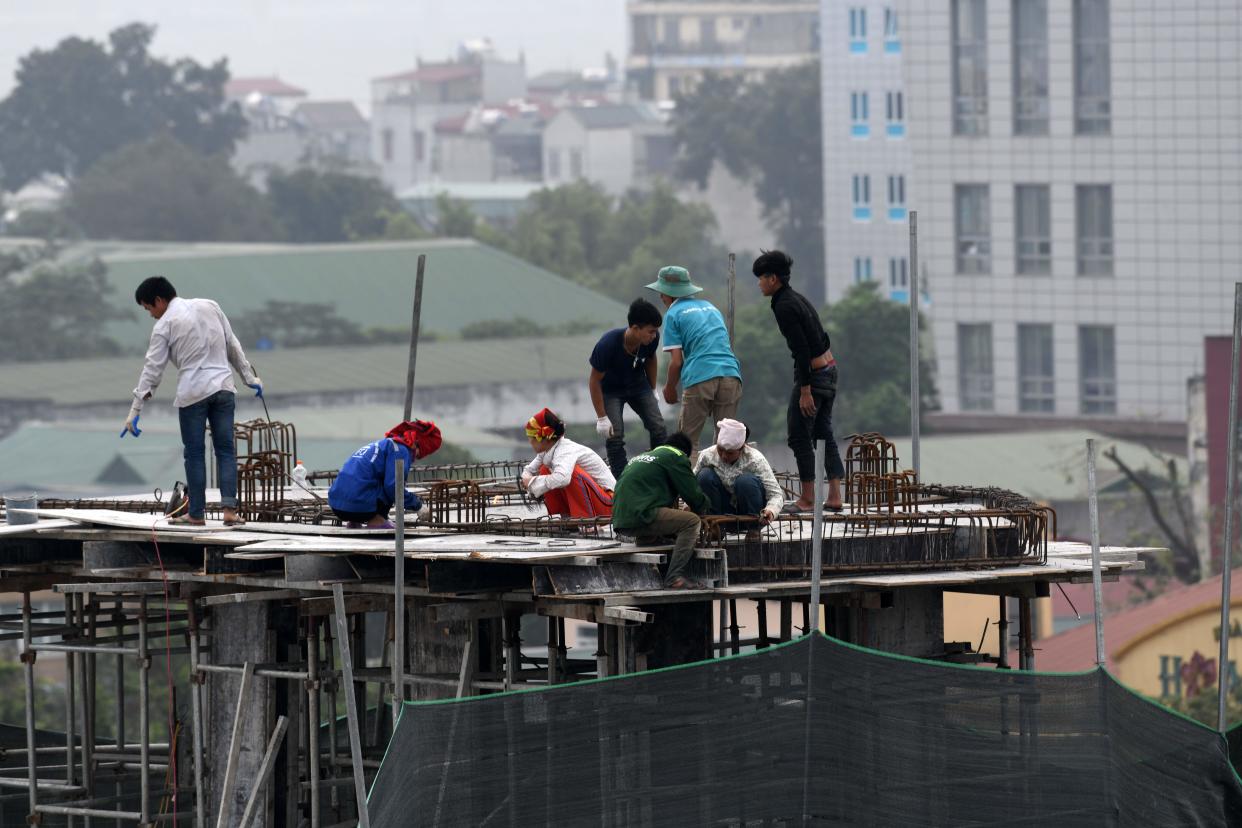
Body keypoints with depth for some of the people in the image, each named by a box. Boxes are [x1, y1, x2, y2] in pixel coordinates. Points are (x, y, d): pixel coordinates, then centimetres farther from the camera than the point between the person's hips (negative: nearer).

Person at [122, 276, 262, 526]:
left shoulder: (165, 324, -4)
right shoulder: (209, 306, 9)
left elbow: (153, 368, -5)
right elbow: (233, 346, 14)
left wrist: (135, 409, -3)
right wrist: (249, 376, 22)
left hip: (193, 393, -4)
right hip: (223, 388, 4)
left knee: (194, 453, 5)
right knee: (226, 450, 4)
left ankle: (196, 513, 7)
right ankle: (229, 509, -7)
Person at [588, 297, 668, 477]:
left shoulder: (652, 339, -23)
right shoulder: (607, 345, -35)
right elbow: (594, 381, -23)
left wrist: (652, 391, 12)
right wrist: (602, 418, -22)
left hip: (638, 385, 4)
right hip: (611, 389, -4)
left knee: (658, 427, -7)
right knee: (615, 435, -16)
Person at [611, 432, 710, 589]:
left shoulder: (640, 457, 31)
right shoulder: (676, 457, 6)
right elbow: (692, 493, 3)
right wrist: (701, 509, 25)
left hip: (621, 520, 9)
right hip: (641, 516, -9)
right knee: (691, 522, -10)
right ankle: (674, 577, -21)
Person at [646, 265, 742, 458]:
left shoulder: (673, 314, 6)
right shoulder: (710, 307, 25)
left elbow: (676, 361, 1)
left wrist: (669, 389, 17)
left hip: (699, 379, -5)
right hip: (731, 374, 5)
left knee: (687, 441, 4)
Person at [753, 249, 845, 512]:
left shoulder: (784, 307, -16)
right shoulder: (798, 299, 14)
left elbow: (802, 350, -21)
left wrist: (805, 391, -21)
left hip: (813, 373, -9)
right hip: (830, 370, 9)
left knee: (799, 436, -1)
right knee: (824, 433, 12)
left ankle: (807, 498, 1)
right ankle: (835, 497, 10)